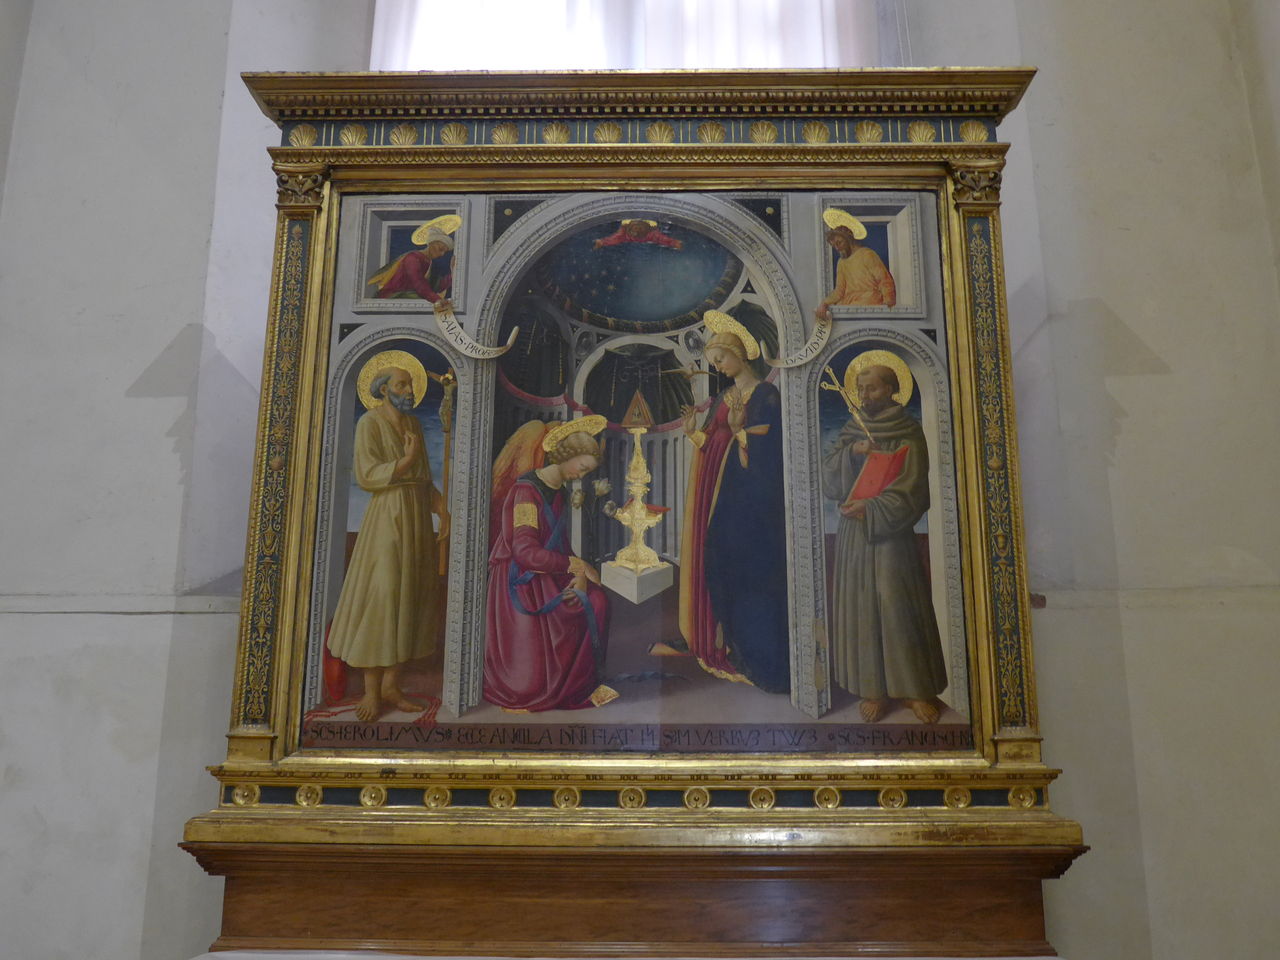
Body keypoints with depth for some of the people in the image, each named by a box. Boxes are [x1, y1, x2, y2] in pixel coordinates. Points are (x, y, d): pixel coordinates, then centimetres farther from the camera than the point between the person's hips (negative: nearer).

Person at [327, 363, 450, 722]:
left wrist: (441, 508, 5)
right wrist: (405, 461, -15)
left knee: (408, 596, 5)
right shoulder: (370, 422, -3)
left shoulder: (413, 423, 16)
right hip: (387, 516, -7)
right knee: (380, 597, -8)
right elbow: (367, 475, -12)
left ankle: (391, 684, 11)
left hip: (417, 516, 7)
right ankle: (371, 691, -3)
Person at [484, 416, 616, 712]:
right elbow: (526, 553, -24)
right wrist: (577, 565, -17)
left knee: (595, 602, -16)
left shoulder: (560, 495, 12)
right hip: (520, 584, -8)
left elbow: (561, 546, 11)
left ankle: (580, 683, -1)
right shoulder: (526, 490, -17)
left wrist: (580, 575, -8)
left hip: (549, 577, 9)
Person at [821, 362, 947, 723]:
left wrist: (870, 509, -16)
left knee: (899, 607, -5)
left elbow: (911, 490, -9)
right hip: (853, 532, 4)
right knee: (860, 606, 1)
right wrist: (851, 452, -12)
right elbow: (828, 478, 3)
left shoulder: (908, 434, -2)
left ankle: (916, 689, 5)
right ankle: (874, 688, 7)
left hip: (891, 532, -4)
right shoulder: (851, 432, 12)